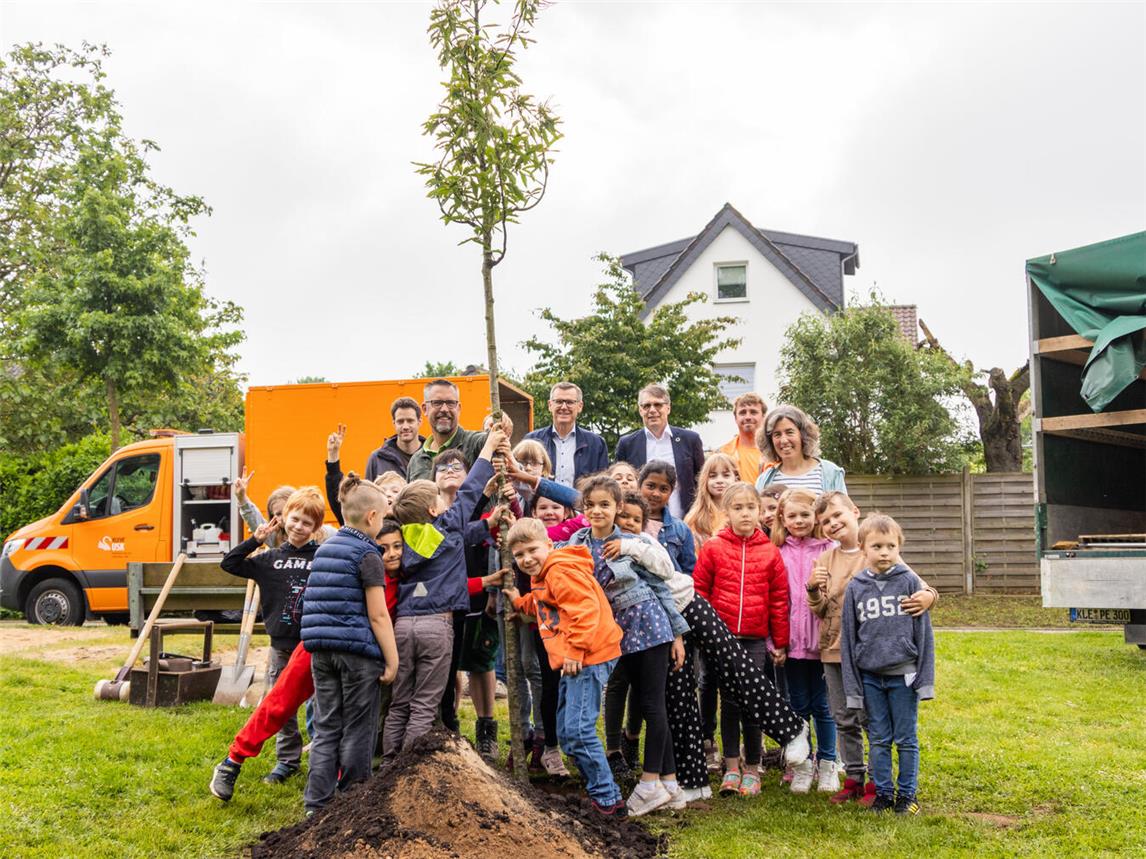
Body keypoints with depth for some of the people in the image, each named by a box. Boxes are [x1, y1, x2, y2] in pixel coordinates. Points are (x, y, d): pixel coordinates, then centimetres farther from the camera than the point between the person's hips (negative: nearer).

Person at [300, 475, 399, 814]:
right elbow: (378, 615, -12)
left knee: (326, 729, 10)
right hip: (358, 652, -6)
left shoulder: (324, 549, 13)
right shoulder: (367, 555, -9)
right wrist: (392, 660, -7)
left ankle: (317, 805, 10)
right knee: (357, 732, 4)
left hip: (321, 651, 7)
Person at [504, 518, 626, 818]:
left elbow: (585, 610, -24)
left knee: (578, 731, -13)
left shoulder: (561, 571, -15)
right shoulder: (542, 577, 18)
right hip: (572, 661, 11)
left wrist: (575, 651, -24)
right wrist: (520, 600, 25)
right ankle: (599, 790, 23)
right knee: (566, 734, 15)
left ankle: (608, 800, -4)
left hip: (587, 659, -11)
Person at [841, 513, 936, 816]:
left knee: (906, 739, 7)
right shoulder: (855, 587, 2)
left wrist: (925, 677, -4)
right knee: (878, 739, 10)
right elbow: (848, 638, 6)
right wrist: (852, 685, 4)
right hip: (870, 676, 2)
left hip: (903, 675, -2)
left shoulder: (910, 582, -3)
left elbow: (923, 632, -1)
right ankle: (883, 792, 22)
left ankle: (907, 794, 19)